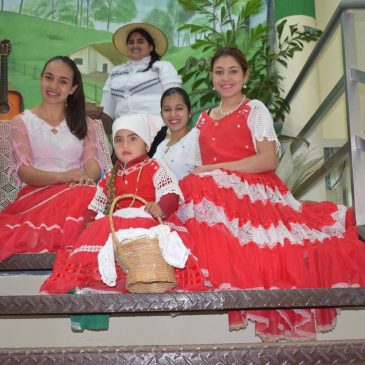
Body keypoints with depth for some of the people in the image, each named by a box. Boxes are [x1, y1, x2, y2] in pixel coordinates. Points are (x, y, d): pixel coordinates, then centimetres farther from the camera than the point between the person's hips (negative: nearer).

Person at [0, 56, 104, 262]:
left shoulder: (84, 123, 20)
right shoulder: (22, 122, 11)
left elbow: (94, 162, 5)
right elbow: (23, 171, -2)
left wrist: (87, 178, -21)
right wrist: (63, 176, -21)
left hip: (79, 193, 4)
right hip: (36, 193, -3)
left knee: (91, 194, -36)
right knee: (80, 196, -38)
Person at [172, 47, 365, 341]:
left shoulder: (255, 110, 7)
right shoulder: (204, 120, 23)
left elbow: (268, 161, -8)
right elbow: (199, 169, 20)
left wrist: (214, 168, -10)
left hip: (252, 196, -4)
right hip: (215, 200, 4)